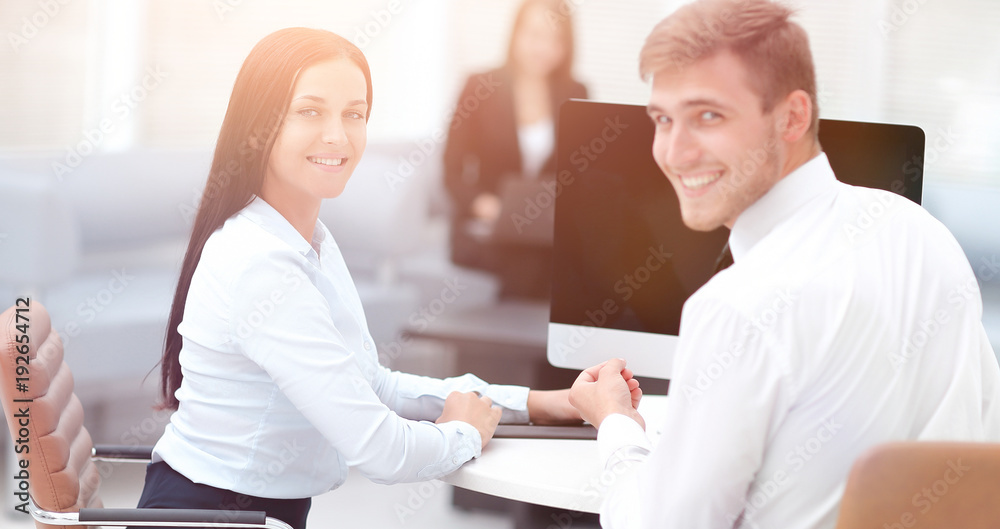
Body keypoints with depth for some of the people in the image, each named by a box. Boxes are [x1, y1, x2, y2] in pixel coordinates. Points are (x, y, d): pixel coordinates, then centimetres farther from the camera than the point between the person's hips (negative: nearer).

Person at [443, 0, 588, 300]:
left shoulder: (575, 95, 10)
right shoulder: (481, 88, 3)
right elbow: (452, 169, 1)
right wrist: (479, 203, -18)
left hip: (551, 228, 3)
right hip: (488, 230, -3)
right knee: (525, 263, -30)